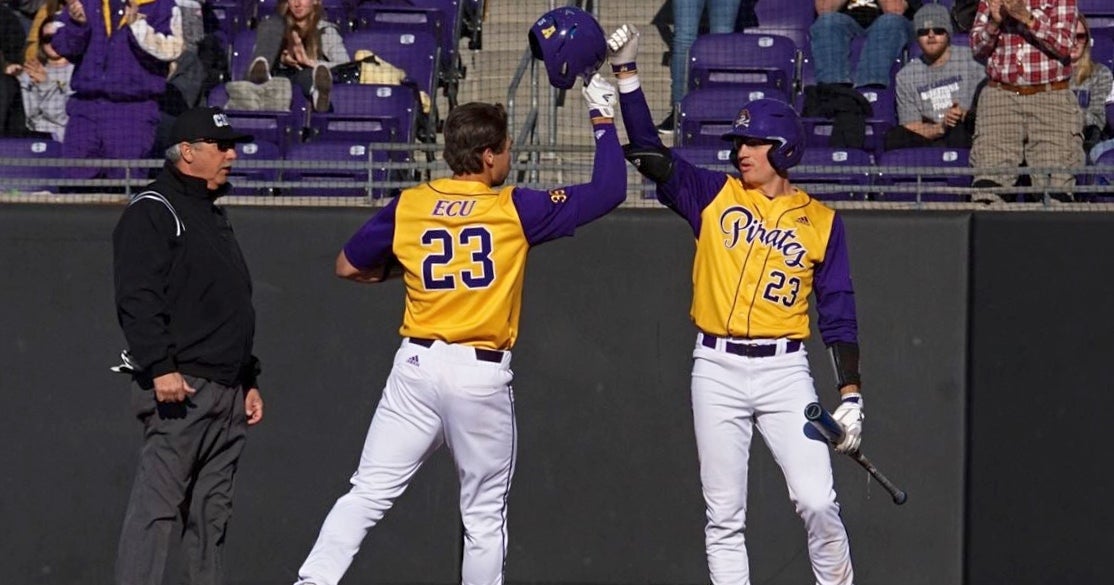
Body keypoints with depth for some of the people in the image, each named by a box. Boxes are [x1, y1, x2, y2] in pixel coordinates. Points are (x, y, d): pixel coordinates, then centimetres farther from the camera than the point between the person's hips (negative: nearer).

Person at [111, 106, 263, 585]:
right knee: (157, 504, -13)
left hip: (226, 392, 9)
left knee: (212, 510, 9)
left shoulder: (213, 217, 25)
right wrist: (160, 367, -25)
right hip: (180, 387, -9)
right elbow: (136, 298, -16)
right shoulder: (151, 212, -5)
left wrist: (249, 380, 23)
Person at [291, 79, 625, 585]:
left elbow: (347, 267, 14)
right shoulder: (516, 209, -4)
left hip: (416, 366, 2)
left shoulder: (407, 206, 4)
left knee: (369, 492, 2)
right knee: (484, 515, 8)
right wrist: (603, 120, 11)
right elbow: (609, 191, 0)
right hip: (482, 376, -2)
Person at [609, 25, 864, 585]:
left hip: (785, 370, -1)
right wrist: (626, 72, -11)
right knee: (723, 516, 3)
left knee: (817, 502, -11)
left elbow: (839, 313, 4)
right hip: (716, 370, 1)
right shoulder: (714, 196, 7)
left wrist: (851, 395, -4)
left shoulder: (821, 222, 4)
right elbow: (650, 153, -2)